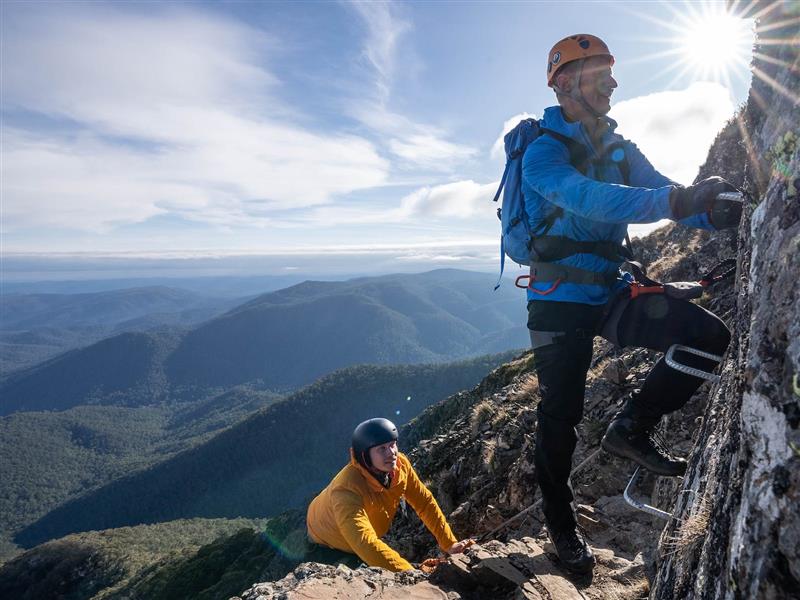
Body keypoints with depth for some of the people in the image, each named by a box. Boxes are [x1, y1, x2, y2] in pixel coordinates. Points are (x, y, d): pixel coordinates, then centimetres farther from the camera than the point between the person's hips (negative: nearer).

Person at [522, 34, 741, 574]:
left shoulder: (619, 149, 12)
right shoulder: (543, 151, -10)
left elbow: (667, 196, 3)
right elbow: (588, 199, -30)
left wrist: (717, 212, -17)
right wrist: (674, 201, -40)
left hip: (612, 292, 6)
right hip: (560, 301, -6)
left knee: (710, 336, -12)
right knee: (561, 415, 0)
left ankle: (632, 428, 5)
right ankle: (561, 525, 23)